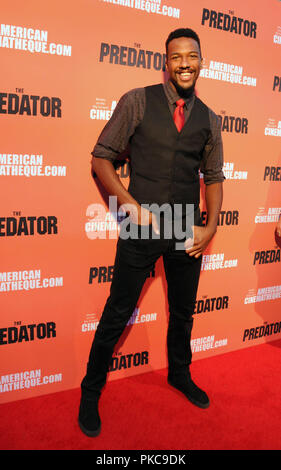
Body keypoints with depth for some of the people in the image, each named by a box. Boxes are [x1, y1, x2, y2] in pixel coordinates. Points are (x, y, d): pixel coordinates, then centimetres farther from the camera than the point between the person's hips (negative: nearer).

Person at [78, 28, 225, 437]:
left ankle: (180, 375, 46)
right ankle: (91, 391, 28)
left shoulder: (209, 119, 8)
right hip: (142, 227, -3)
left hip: (187, 232, 4)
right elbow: (101, 157, -4)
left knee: (183, 312, 19)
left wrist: (210, 227, 0)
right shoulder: (137, 102, -2)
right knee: (117, 314, 5)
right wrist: (132, 205, -14)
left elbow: (214, 176, 13)